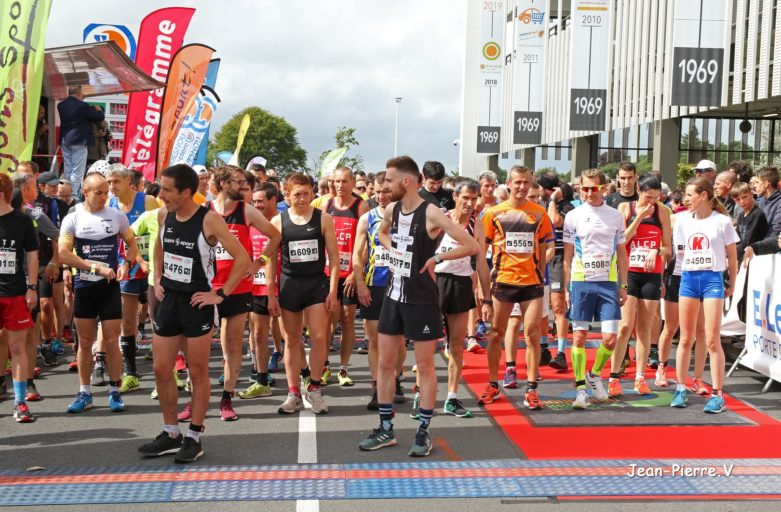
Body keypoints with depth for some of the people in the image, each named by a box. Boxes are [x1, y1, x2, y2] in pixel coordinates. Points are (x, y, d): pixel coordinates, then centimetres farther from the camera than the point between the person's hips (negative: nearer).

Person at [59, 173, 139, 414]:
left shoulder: (117, 216, 1)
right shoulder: (73, 218, -3)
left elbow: (132, 244, 13)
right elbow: (64, 254, -11)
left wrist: (126, 263, -7)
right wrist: (97, 268, -18)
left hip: (110, 286, 0)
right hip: (84, 286, 0)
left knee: (111, 341, 0)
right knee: (85, 342, 8)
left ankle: (115, 391, 12)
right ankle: (85, 392, 19)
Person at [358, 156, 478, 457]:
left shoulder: (431, 214, -17)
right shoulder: (392, 210, 4)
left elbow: (472, 246, -19)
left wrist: (436, 258, -15)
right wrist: (391, 249, 9)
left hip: (421, 299, -7)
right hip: (394, 295, 7)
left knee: (425, 366, 3)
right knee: (385, 363, 10)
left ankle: (424, 432, 14)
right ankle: (386, 428, 21)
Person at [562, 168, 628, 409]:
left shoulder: (616, 216, 7)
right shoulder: (573, 216, 3)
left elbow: (621, 253, 12)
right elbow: (568, 255, 6)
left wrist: (623, 285, 8)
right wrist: (565, 288, 2)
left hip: (608, 283, 1)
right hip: (580, 282, -1)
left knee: (610, 339, -4)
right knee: (579, 336, -1)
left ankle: (594, 374, 23)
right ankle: (581, 388, 9)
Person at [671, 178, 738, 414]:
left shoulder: (722, 221, -3)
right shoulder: (684, 222, 8)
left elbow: (732, 256, 3)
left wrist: (732, 285, 6)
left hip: (712, 279, -4)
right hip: (688, 278, 4)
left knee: (712, 341, -6)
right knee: (685, 339, 7)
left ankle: (717, 394, 0)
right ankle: (681, 388, 16)